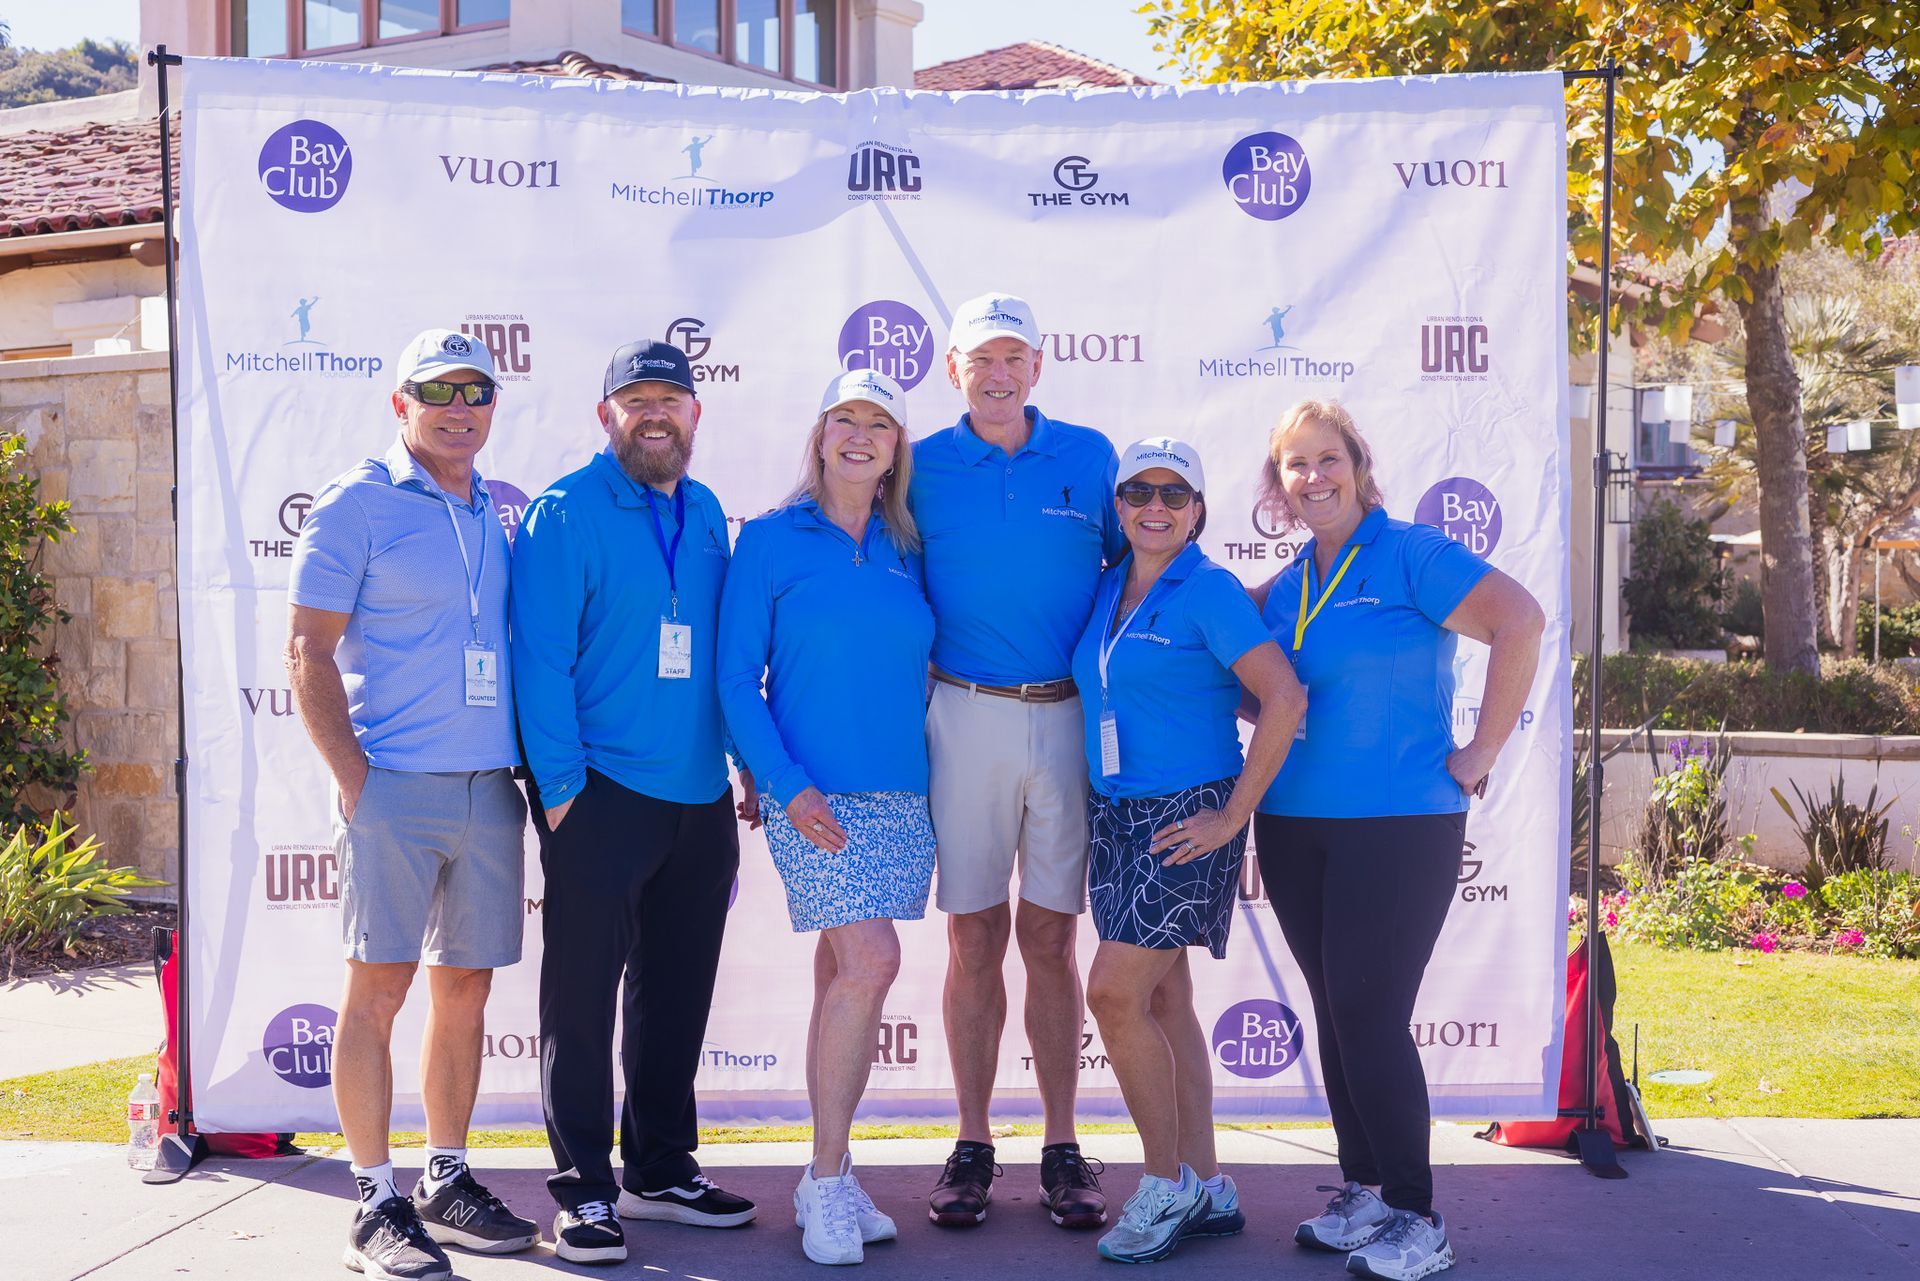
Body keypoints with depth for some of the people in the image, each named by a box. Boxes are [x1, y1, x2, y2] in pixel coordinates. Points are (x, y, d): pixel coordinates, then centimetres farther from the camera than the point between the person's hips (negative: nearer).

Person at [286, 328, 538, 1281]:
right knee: (378, 988, -4)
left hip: (489, 789, 6)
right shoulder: (357, 504, -2)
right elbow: (308, 651, -5)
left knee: (465, 987, 10)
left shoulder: (499, 514, 16)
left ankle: (447, 1184, 21)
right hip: (394, 784, -6)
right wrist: (354, 777, -12)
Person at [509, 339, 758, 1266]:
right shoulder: (566, 513, -6)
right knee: (582, 993, -1)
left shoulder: (706, 514, 12)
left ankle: (661, 1171, 26)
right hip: (603, 794, -6)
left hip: (699, 797, 6)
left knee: (677, 992, 14)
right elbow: (540, 657, -11)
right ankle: (583, 1190, 8)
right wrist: (561, 785, -16)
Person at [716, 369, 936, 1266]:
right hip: (815, 793, -4)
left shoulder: (906, 552, 12)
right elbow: (738, 678, -4)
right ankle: (828, 1180, -5)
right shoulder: (772, 541, -1)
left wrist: (933, 768, 8)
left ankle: (828, 1182, 17)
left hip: (901, 794, 5)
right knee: (870, 960, -17)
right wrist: (788, 786, -13)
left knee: (844, 973, 8)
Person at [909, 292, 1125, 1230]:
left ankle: (1062, 1150, 11)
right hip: (967, 718, 0)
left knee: (1050, 936, 4)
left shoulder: (1091, 457, 7)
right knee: (976, 937, 3)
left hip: (1070, 719, 0)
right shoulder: (921, 467, 4)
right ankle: (972, 1146, 12)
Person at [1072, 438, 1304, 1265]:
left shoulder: (1209, 591, -10)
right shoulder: (1107, 590, 10)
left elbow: (1285, 699, -18)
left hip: (1187, 818, -7)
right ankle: (1208, 1191, 19)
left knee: (1116, 993, -13)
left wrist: (1233, 815, -17)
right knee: (1162, 999, 9)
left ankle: (1167, 1187, 2)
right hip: (1115, 815, 7)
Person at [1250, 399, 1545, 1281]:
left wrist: (1480, 755, -17)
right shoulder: (1284, 590, 13)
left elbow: (1519, 620, -18)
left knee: (1370, 1016, -8)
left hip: (1399, 826, -6)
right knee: (1334, 1013, 10)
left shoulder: (1409, 555, -7)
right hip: (1294, 828, 7)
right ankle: (1362, 1195, 22)